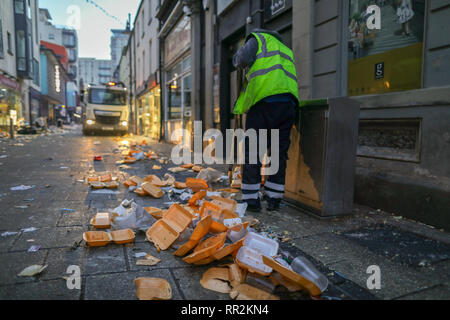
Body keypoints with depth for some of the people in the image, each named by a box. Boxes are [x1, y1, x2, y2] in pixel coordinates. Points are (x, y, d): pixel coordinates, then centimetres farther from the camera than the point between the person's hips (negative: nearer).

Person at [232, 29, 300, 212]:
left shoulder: (258, 38, 14)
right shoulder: (286, 51, 33)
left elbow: (241, 58, -3)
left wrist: (241, 64, 20)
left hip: (263, 102, -5)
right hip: (288, 103, 6)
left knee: (252, 151, 1)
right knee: (278, 153, 9)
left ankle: (251, 199, 3)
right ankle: (274, 199, 11)